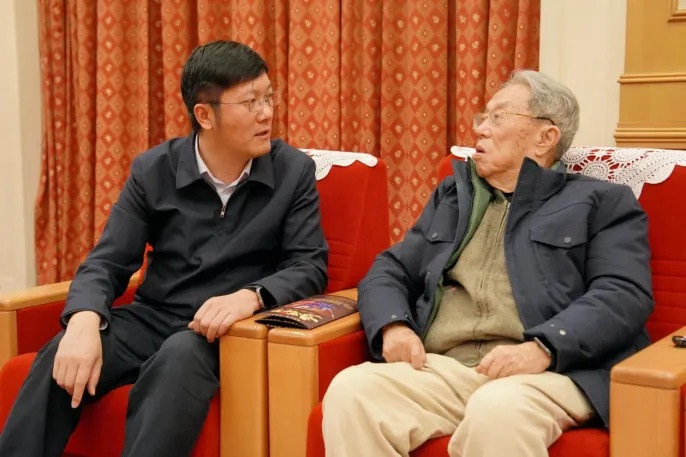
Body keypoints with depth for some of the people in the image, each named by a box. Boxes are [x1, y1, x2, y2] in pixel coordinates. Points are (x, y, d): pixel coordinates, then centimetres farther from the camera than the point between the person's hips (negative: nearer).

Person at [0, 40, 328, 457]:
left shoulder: (294, 171, -3)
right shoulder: (153, 170, 1)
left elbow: (310, 266, -5)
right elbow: (107, 262, -1)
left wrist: (252, 296, -27)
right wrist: (84, 321, -24)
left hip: (228, 329, -2)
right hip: (151, 318, 2)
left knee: (180, 358, -36)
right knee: (62, 357, -26)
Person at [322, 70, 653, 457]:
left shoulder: (603, 203, 11)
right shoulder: (452, 195, 26)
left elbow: (625, 295, -4)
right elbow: (391, 270, 21)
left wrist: (541, 348, -21)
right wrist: (393, 325, -2)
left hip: (550, 371, -4)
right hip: (441, 367, 4)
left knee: (498, 412, -37)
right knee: (351, 391, -24)